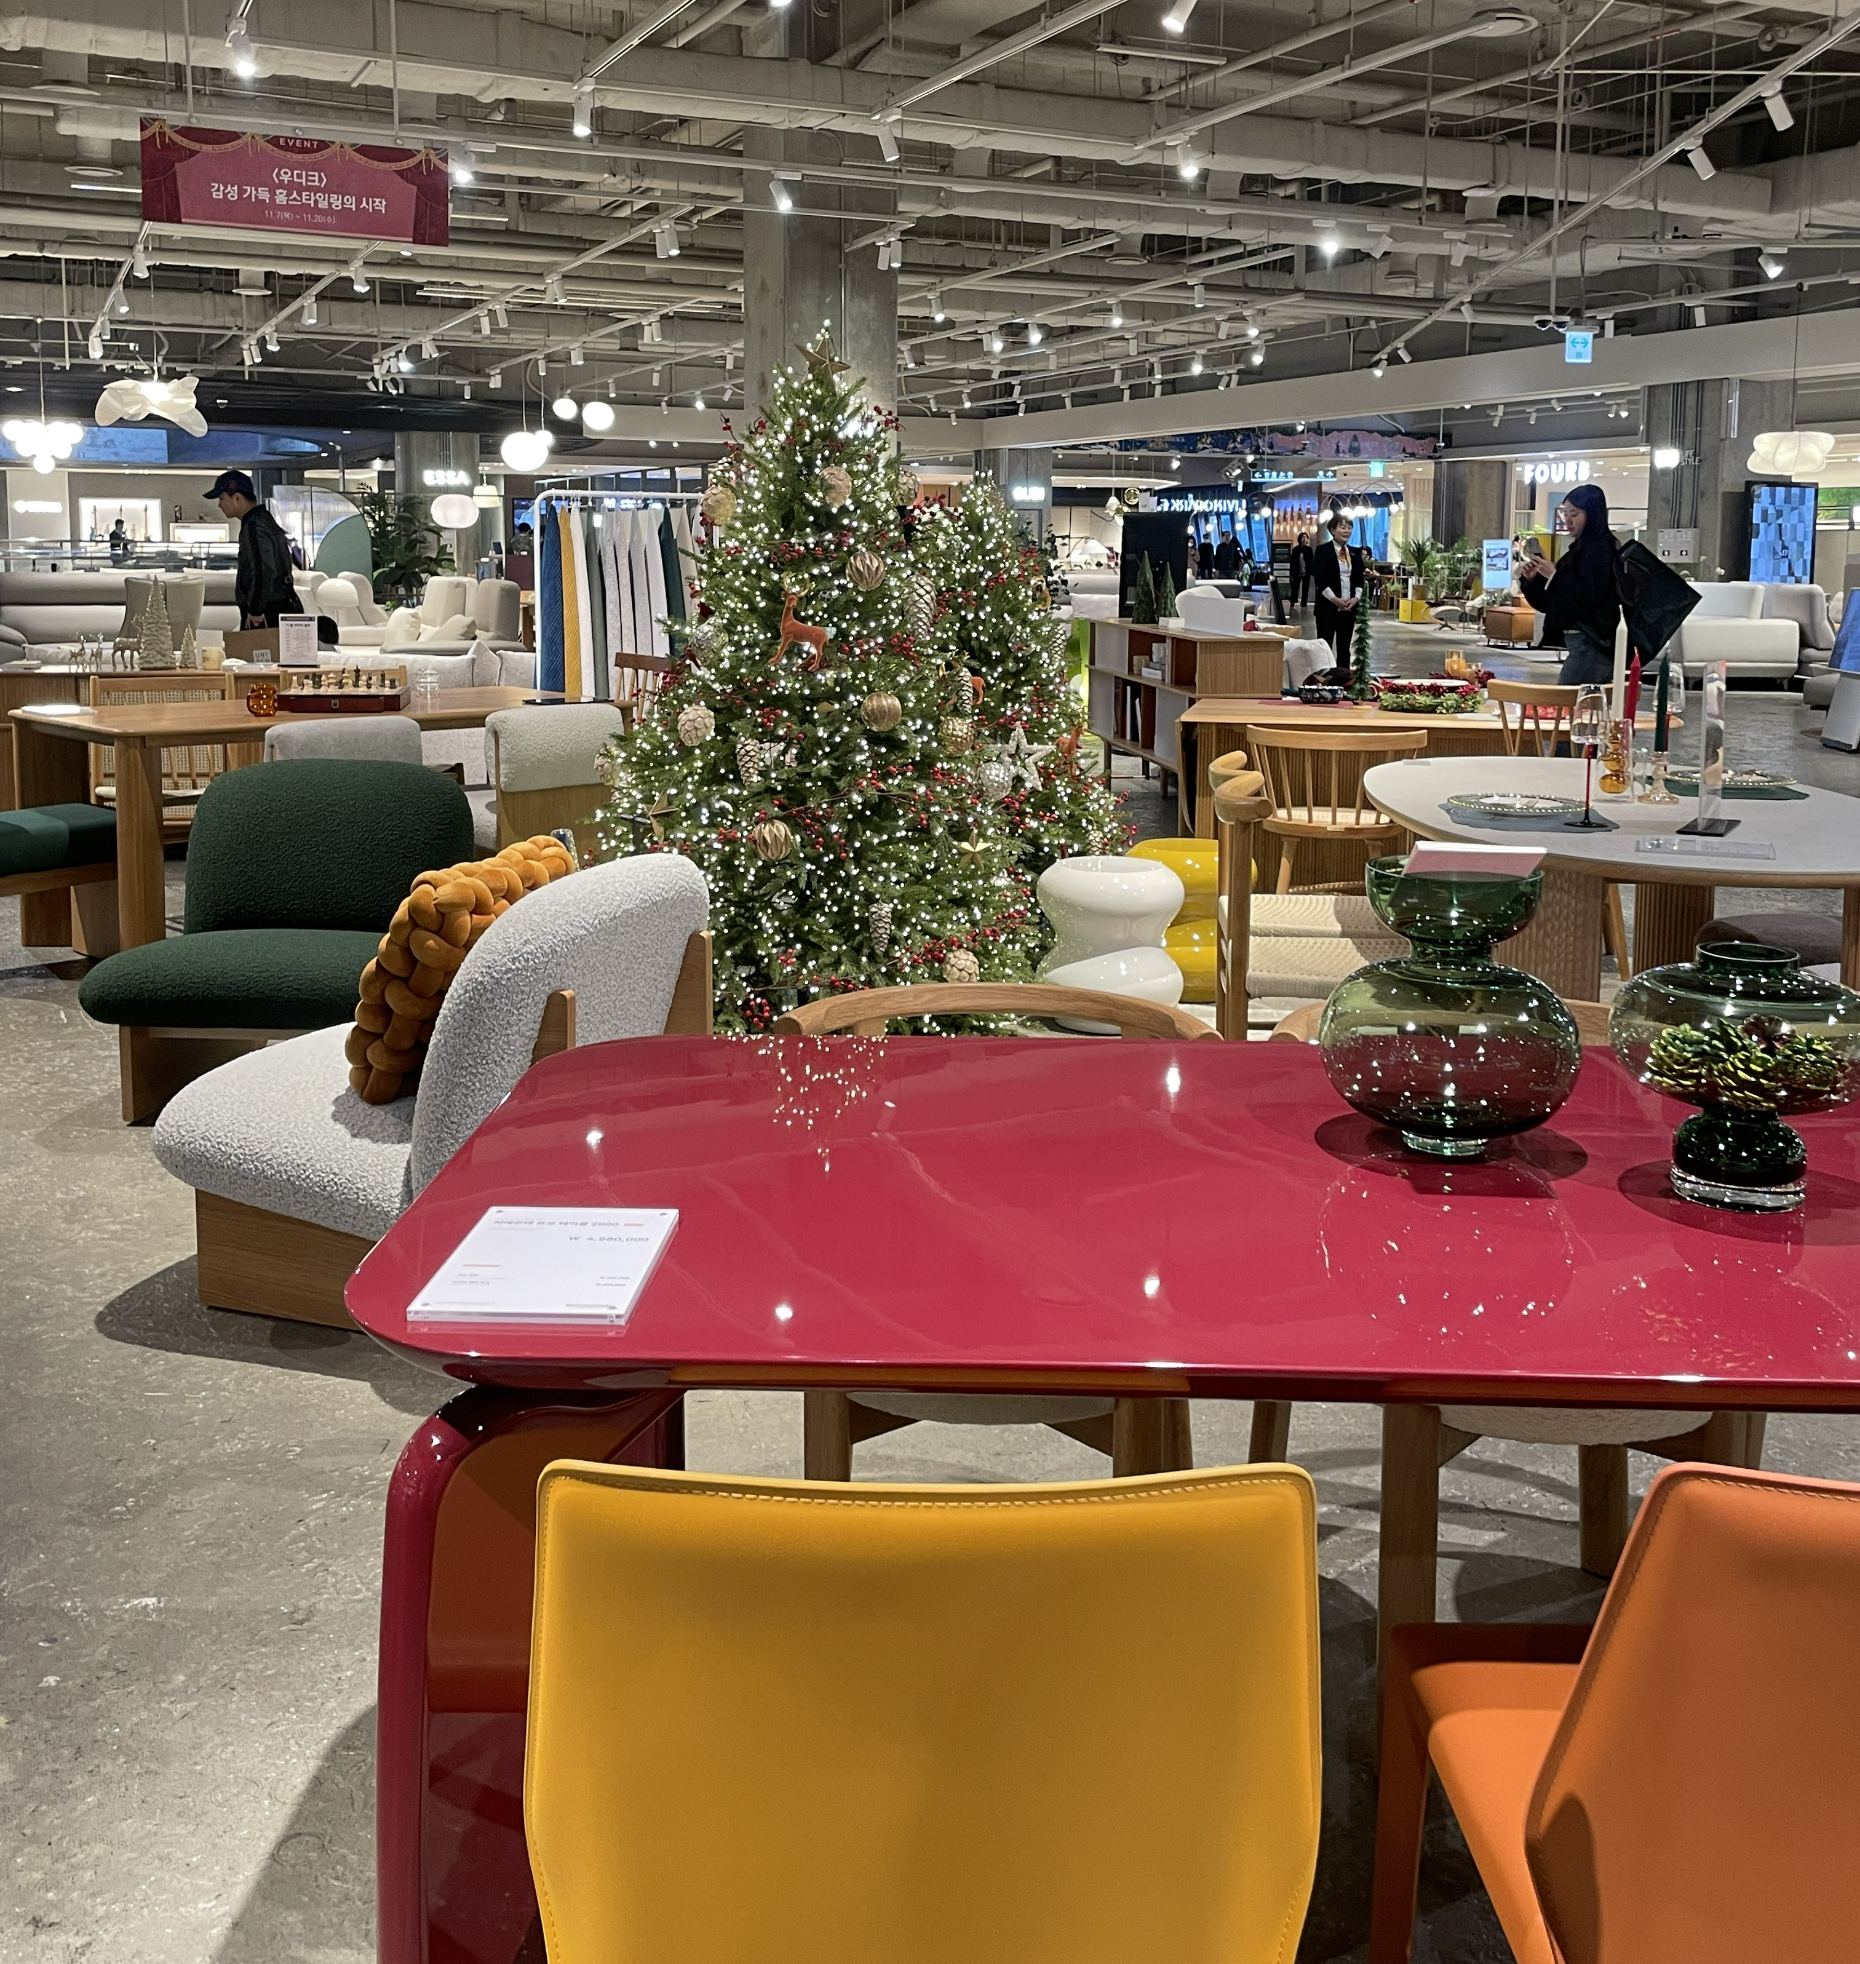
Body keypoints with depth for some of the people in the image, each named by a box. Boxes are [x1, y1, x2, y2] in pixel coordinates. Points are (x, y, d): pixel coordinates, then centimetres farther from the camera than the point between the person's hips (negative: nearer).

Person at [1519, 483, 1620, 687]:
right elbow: (1548, 603, 18)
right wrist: (1532, 580, 2)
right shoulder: (1580, 549, 16)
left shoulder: (1599, 550, -11)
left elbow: (1587, 599, -21)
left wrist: (1554, 575, -18)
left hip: (1591, 646, -10)